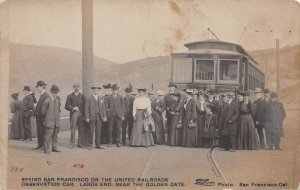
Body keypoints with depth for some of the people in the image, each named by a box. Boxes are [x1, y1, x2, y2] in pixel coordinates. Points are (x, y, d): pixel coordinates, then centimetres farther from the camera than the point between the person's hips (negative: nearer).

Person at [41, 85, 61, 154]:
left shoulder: (57, 100, 11)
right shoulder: (47, 100, -7)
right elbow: (43, 112, -3)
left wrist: (57, 116, 13)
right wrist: (47, 117, 5)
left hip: (56, 121, 6)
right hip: (49, 121, -6)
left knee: (55, 135, 11)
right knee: (48, 135, -7)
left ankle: (54, 148, 19)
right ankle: (46, 149, -1)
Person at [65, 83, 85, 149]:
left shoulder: (82, 96, 15)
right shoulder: (70, 96, 7)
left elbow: (84, 105, 12)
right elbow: (66, 106, 2)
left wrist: (84, 113, 0)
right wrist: (73, 108, -13)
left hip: (81, 114, 2)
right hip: (73, 114, -2)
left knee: (81, 130, 1)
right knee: (73, 129, -5)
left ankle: (80, 143, 10)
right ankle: (72, 144, 2)